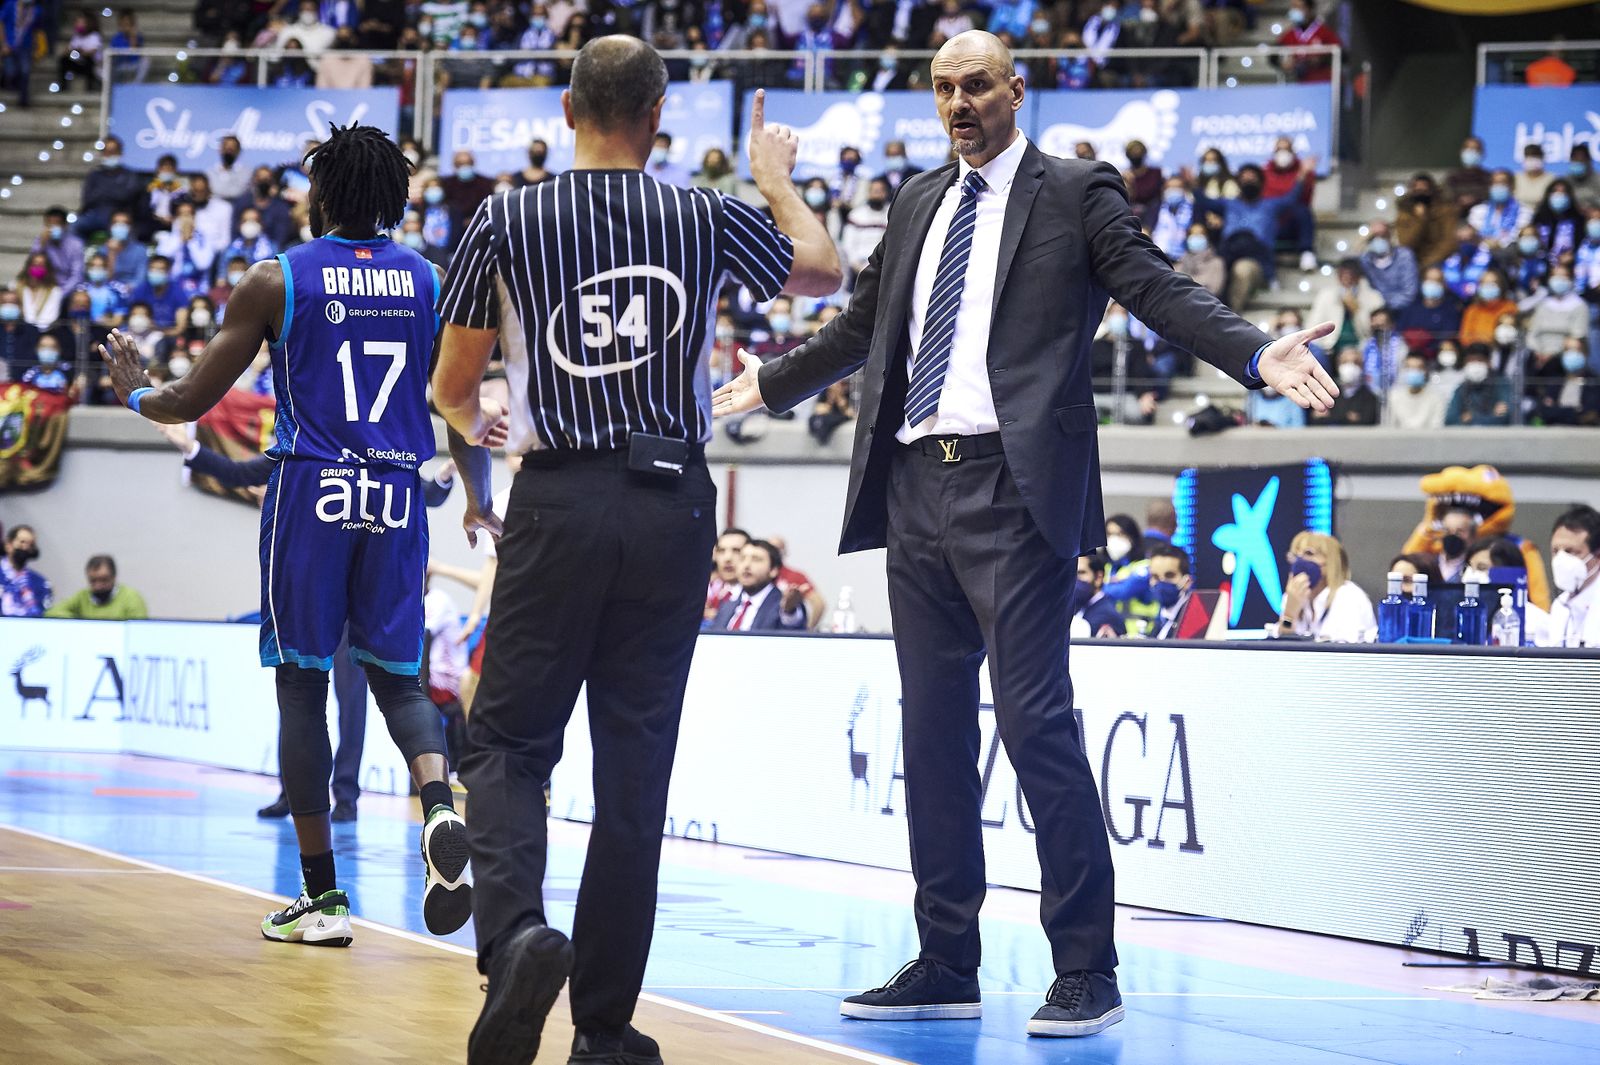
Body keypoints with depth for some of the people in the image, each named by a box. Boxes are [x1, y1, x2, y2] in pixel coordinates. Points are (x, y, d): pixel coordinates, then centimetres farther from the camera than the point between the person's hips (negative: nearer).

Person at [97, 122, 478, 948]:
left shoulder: (277, 280, -2)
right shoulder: (429, 281, 7)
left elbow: (192, 400, 1)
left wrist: (133, 392, 22)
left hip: (310, 492, -3)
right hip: (397, 498, 3)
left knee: (302, 687, 6)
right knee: (396, 675, 13)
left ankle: (322, 898, 5)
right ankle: (440, 808, -19)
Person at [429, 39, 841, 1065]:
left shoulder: (506, 223, -1)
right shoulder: (708, 218, 2)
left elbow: (453, 391, 8)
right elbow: (824, 270, 22)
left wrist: (478, 476, 28)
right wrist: (778, 175, 39)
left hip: (557, 505, -1)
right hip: (672, 506, 1)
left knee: (510, 743, 7)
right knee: (635, 768, 7)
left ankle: (515, 931, -22)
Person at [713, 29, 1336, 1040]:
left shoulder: (1077, 192, 1)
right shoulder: (917, 205, 19)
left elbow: (1161, 290, -9)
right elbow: (861, 328, 30)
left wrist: (1256, 353, -25)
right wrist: (766, 386, 38)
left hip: (1013, 488, -7)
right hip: (916, 489, 7)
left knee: (1037, 723, -11)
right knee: (933, 731, 9)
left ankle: (1086, 974, -7)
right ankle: (946, 965, 17)